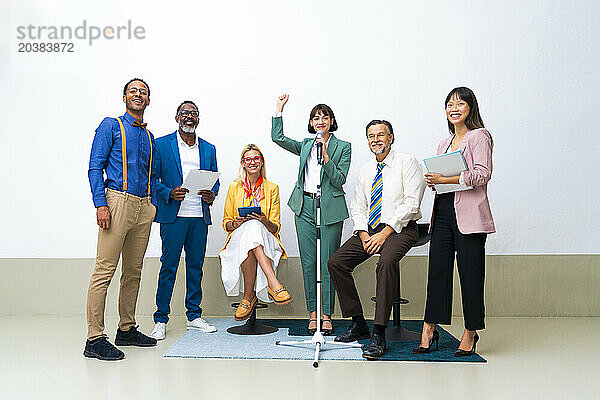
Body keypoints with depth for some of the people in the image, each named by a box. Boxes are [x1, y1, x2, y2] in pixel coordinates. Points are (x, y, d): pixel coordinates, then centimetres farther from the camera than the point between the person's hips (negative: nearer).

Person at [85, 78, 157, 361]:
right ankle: (94, 339, -5)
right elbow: (95, 167, -4)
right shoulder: (111, 126, 4)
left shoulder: (148, 136, 21)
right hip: (118, 200, -6)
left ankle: (127, 329, 20)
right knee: (105, 270, -9)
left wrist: (153, 203, 11)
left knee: (134, 271, 10)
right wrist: (101, 204, -14)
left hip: (144, 207, 7)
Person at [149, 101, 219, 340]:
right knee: (168, 267, -2)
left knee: (196, 265, 9)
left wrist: (211, 195, -4)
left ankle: (194, 316, 19)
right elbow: (152, 178, 0)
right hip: (173, 215, -4)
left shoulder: (208, 149, 15)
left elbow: (214, 180, 17)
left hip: (200, 216, 4)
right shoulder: (161, 145, 3)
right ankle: (161, 320, 8)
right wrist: (169, 193, -16)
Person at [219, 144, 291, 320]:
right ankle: (274, 284, -40)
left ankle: (248, 297, -35)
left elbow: (275, 227, 4)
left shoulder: (272, 188, 8)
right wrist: (236, 223, -12)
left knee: (254, 226, -36)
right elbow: (226, 223, 11)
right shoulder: (234, 187, 10)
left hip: (266, 242, 0)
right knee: (250, 227, -35)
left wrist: (265, 221, -18)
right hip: (238, 238, 0)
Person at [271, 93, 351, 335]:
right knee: (308, 263, 5)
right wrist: (279, 108, 5)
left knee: (327, 263, -2)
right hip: (305, 207, 3)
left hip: (330, 209, -3)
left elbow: (339, 179, -5)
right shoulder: (305, 145, 15)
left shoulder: (343, 147, 5)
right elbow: (277, 138, 6)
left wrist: (325, 155, -15)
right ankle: (312, 313, 14)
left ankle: (327, 315, 8)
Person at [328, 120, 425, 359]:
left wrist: (385, 232, -19)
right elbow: (357, 207, 15)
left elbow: (411, 204, -11)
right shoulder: (365, 171, 18)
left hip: (400, 228, -6)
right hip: (369, 229, 6)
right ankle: (358, 324, -2)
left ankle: (379, 335, -32)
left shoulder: (407, 163, -1)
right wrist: (363, 233, -5)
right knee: (336, 263, -14)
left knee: (386, 262, -36)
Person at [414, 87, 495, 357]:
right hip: (443, 211, 7)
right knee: (437, 271, 3)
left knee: (470, 274, -1)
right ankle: (428, 333, 7)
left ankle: (470, 334, 11)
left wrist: (446, 179, -17)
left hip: (468, 214, -6)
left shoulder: (479, 136, -1)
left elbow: (483, 174, -13)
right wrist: (432, 182, 2)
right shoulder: (444, 143, 22)